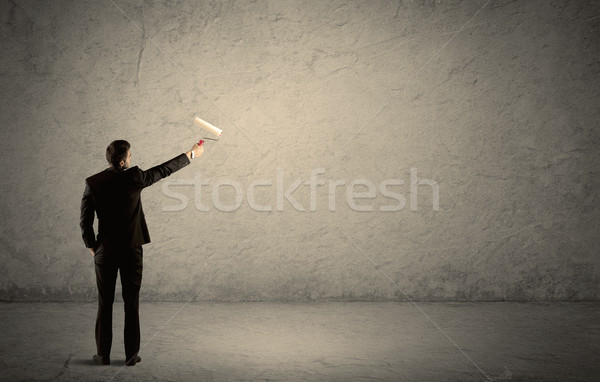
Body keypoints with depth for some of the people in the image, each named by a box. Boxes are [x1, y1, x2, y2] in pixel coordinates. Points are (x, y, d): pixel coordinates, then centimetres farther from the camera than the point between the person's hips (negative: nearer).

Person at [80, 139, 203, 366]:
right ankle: (131, 355, 11)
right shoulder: (133, 178, -9)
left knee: (105, 303, 9)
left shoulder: (92, 183, -4)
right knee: (131, 303, 6)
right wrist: (191, 154, 15)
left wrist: (92, 246, 12)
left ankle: (103, 354, 14)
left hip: (105, 251, 2)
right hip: (131, 250, -1)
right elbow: (164, 170, 3)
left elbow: (85, 221, -1)